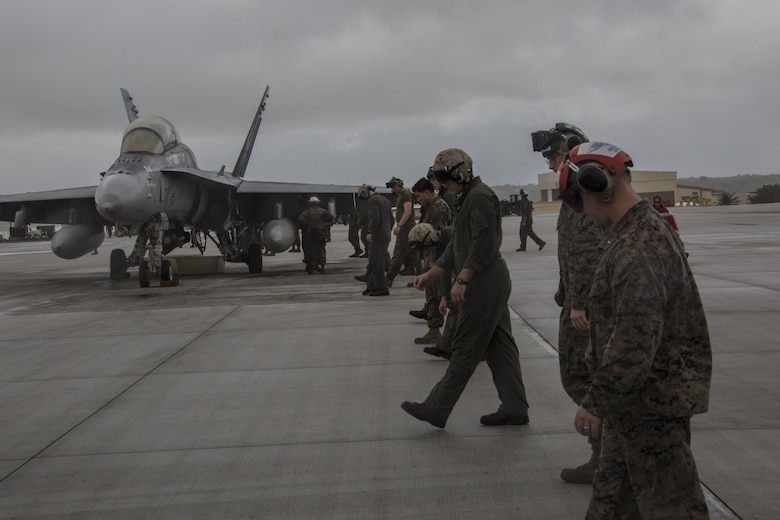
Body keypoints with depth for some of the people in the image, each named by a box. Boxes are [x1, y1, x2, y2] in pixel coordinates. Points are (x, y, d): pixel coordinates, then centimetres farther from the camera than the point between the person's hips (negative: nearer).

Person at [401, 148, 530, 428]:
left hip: (483, 284, -11)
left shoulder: (480, 197, -14)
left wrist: (462, 280, -22)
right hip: (492, 284, 11)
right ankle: (515, 408, 16)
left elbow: (484, 244, -22)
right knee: (498, 345, 11)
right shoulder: (469, 197, 18)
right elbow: (457, 245, 21)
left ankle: (436, 408, 4)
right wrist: (430, 274, 18)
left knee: (465, 349, -3)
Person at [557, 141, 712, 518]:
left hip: (653, 399, -10)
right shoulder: (635, 230, 8)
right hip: (633, 395, 10)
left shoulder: (640, 247, -25)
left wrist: (596, 402, -22)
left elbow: (635, 342, -30)